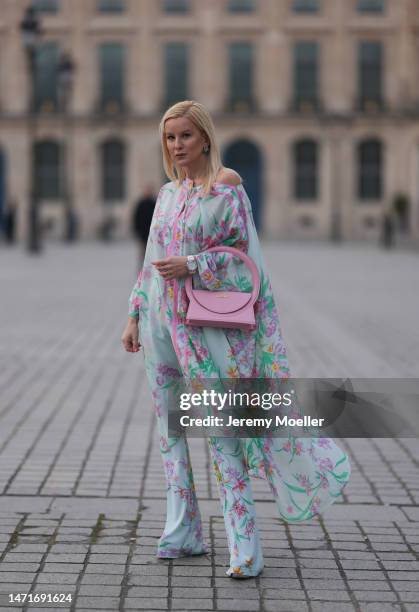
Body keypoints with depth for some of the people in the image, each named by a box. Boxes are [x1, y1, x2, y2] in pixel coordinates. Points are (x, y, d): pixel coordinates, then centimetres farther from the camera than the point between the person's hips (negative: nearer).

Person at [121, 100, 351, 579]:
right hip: (160, 322, 7)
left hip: (203, 324, -6)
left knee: (220, 432, -9)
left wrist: (191, 264, -20)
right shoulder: (167, 193, 13)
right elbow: (151, 262, 16)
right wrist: (134, 316, 12)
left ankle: (244, 547, -6)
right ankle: (183, 531, 20)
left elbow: (241, 252, -8)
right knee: (169, 427, 9)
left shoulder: (226, 189, -5)